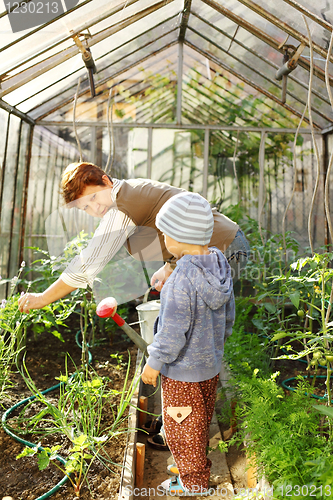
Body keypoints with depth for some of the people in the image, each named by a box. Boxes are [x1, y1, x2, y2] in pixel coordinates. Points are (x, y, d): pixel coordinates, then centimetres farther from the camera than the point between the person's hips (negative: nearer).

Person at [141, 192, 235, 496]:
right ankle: (198, 465, 50)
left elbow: (174, 329, -27)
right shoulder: (219, 263, -7)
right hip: (211, 361, 8)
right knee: (202, 418, 27)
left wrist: (155, 362, -13)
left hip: (183, 369, -8)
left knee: (182, 425, 16)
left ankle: (194, 481, 38)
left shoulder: (183, 277, -32)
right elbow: (228, 313, 4)